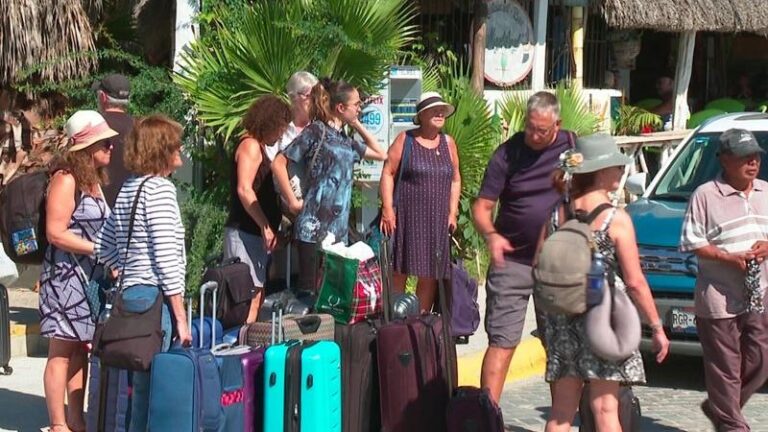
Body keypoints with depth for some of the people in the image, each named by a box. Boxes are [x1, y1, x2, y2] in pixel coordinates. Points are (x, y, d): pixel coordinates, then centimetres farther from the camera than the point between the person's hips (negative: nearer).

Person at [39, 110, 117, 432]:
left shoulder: (94, 180, 13)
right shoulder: (66, 179, -13)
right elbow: (55, 233, -17)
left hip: (92, 277, 8)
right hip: (66, 275, -8)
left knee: (81, 352, 11)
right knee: (62, 352, -2)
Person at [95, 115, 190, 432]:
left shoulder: (127, 189, 15)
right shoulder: (160, 188, -11)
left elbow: (103, 249, 20)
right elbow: (166, 256, -16)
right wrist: (181, 318, -14)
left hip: (130, 293, 9)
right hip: (154, 296, -9)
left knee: (142, 381, 13)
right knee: (153, 384, -5)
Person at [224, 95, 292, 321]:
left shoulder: (258, 146, 20)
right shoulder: (251, 145, -11)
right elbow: (244, 190, -21)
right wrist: (266, 226, -21)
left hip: (254, 232, 10)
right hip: (246, 232, -10)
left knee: (255, 292, 10)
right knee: (251, 293, -12)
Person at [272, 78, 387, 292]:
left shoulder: (346, 140, 16)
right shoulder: (316, 131, -5)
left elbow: (381, 154, 27)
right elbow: (279, 163, -8)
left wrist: (357, 125, 19)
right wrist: (293, 202, -9)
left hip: (339, 229, 7)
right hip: (314, 227, -7)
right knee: (311, 289, -5)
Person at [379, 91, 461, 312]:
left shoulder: (448, 143, 11)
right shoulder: (405, 140, 0)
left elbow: (455, 180, 16)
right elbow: (388, 173, -3)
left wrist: (452, 212, 8)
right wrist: (388, 208, -11)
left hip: (437, 220, 4)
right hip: (407, 217, -4)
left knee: (430, 275, 4)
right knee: (400, 271, -1)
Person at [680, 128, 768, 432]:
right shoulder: (705, 195, -5)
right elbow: (693, 242, -8)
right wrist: (730, 258, -19)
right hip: (719, 298, -5)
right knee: (725, 367, 1)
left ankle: (718, 406, 28)